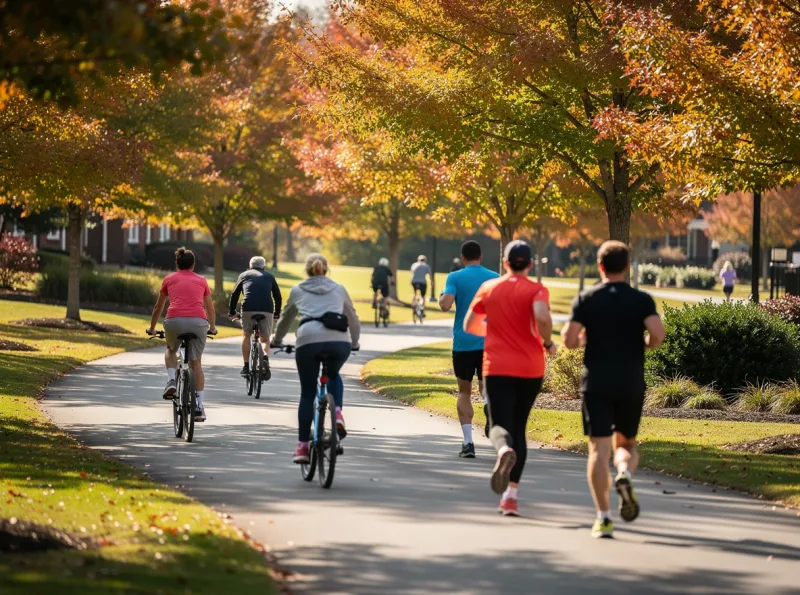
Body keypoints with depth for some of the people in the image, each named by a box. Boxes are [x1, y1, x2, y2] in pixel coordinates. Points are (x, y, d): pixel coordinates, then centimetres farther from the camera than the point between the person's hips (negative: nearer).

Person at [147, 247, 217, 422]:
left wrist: (152, 328, 45)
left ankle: (171, 382, 7)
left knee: (171, 350, 30)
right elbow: (210, 308, 35)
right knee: (196, 363, 13)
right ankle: (199, 406, 7)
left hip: (174, 320, -1)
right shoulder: (201, 280, 23)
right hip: (198, 322, 1)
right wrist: (212, 327, 52)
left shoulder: (169, 279, 21)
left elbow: (158, 308, 30)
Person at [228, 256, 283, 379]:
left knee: (246, 335, 22)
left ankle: (246, 367, 15)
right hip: (267, 309, 0)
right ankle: (265, 357, -19)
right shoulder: (269, 276, 26)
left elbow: (234, 295, 24)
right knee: (265, 339, 13)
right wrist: (277, 313, 38)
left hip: (248, 308, 0)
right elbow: (278, 296, 26)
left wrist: (231, 312, 34)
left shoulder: (244, 275, 25)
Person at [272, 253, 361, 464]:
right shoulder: (338, 289, 27)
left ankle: (302, 446, 7)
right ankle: (337, 412, 5)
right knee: (333, 375, 31)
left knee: (307, 393, 11)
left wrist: (276, 340, 56)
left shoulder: (298, 291, 26)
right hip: (339, 340, 1)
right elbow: (353, 319, 38)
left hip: (308, 340, -1)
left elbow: (285, 319, 38)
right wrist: (354, 342, 55)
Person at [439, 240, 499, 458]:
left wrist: (441, 298, 6)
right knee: (487, 385, 9)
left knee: (464, 391, 10)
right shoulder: (495, 278, 5)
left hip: (463, 342, -1)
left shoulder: (455, 278, -2)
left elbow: (445, 305, -15)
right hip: (489, 342, 1)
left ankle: (468, 442, 1)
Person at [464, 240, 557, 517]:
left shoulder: (488, 288, 6)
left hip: (497, 368, 0)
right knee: (519, 428, 13)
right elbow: (542, 317, -23)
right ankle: (511, 495, 10)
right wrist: (548, 343, -5)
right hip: (530, 369, 0)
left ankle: (504, 449, -46)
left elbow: (468, 326, 11)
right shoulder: (536, 290, -3)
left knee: (501, 426, -6)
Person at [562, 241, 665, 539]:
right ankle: (625, 475, -17)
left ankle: (603, 517, -11)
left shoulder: (586, 299, 1)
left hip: (596, 384, -1)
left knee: (599, 449, -2)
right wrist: (645, 344, 8)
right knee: (626, 444, 17)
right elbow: (657, 332, -14)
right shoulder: (641, 300, 1)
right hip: (631, 384, 1)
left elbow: (569, 339, -7)